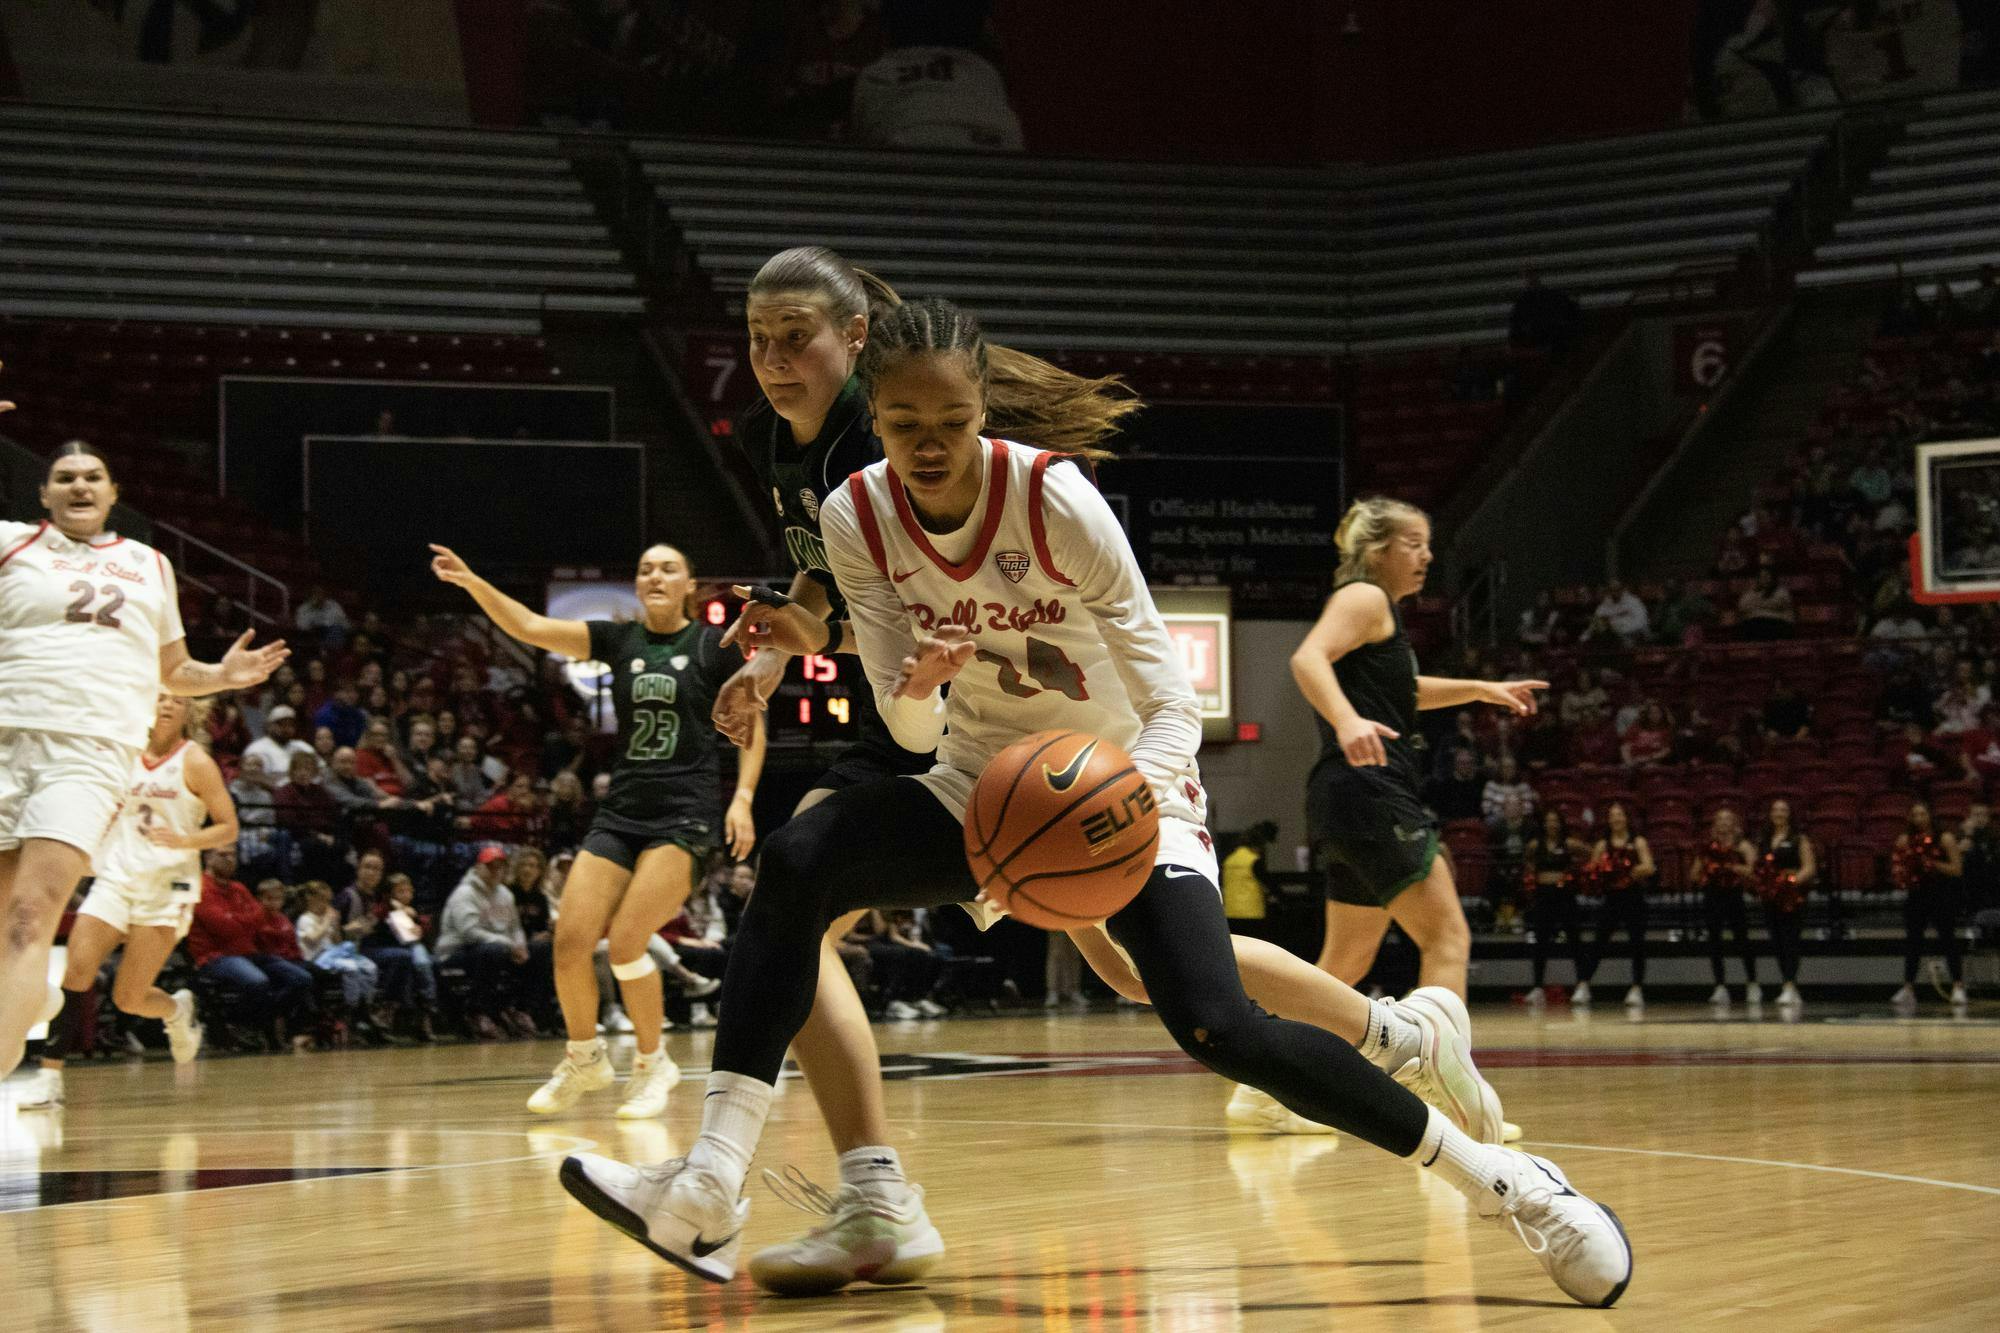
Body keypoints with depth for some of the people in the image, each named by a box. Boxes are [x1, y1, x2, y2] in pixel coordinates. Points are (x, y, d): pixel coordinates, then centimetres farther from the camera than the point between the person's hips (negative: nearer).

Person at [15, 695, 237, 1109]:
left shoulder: (194, 762, -2)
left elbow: (228, 828, -3)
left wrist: (184, 840, -19)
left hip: (166, 887, -4)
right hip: (115, 878, 4)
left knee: (129, 998, -5)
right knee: (76, 974, -15)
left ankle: (178, 1010, 29)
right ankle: (50, 1076, -14)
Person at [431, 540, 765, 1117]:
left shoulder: (715, 647, -1)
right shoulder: (619, 640, 7)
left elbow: (752, 726, 6)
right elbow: (530, 627, -2)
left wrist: (743, 798, -6)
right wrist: (472, 582, -16)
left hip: (684, 813, -4)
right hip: (621, 809, 4)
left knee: (626, 942, -16)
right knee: (571, 940, -6)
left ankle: (652, 1063, 6)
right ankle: (584, 1058, 18)